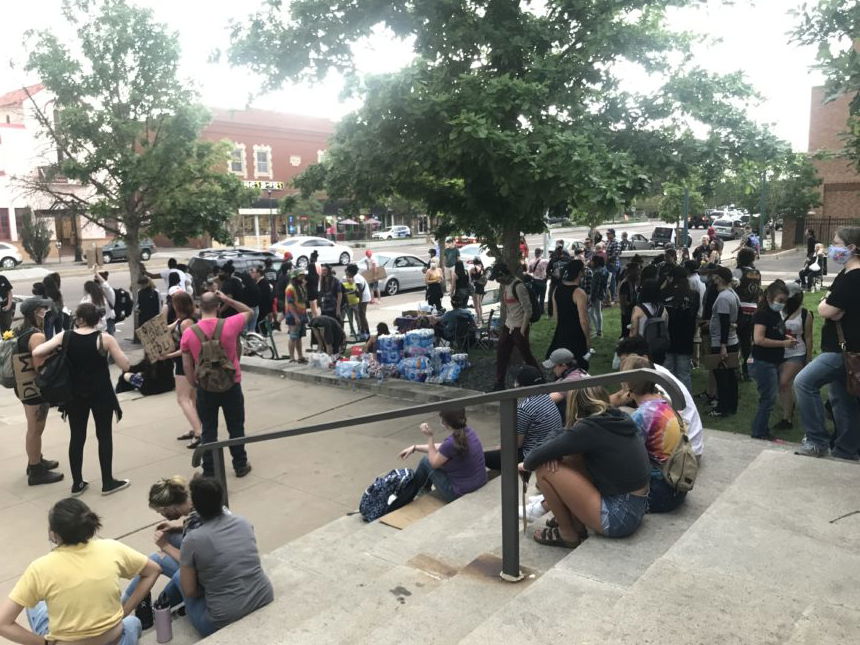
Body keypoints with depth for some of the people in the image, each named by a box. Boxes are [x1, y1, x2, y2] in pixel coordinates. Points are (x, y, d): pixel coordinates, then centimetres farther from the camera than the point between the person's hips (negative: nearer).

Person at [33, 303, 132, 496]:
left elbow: (36, 353, -12)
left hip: (74, 395, 3)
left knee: (77, 437, 13)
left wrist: (52, 358, 7)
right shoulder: (105, 339, -12)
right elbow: (125, 366, -11)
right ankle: (108, 482, 14)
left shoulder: (64, 336, -5)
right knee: (104, 436, 8)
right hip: (101, 394, -3)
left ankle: (77, 483, 20)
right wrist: (113, 348, 5)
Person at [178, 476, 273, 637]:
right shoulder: (243, 523, 2)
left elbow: (189, 591, -3)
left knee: (179, 575, 18)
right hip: (265, 601, 5)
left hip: (226, 621, -5)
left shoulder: (192, 540, -12)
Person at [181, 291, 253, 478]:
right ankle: (240, 466, 24)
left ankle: (209, 471, 16)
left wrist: (194, 384, 10)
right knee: (236, 427, 14)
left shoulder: (189, 333, -9)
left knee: (208, 431, 11)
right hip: (231, 385, -1)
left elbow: (187, 366, -4)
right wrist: (227, 299, 0)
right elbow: (248, 311, 8)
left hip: (205, 388, 1)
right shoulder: (230, 325, -13)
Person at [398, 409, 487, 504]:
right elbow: (441, 448, 12)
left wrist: (429, 437, -6)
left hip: (460, 494, -7)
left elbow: (434, 463, -8)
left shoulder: (452, 442, -28)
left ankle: (404, 498, 34)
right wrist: (415, 447, 17)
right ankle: (423, 491, 43)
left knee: (426, 461, 12)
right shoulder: (467, 431, -4)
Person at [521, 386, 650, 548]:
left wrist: (527, 465, 6)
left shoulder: (589, 428, -18)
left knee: (544, 470, -9)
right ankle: (576, 524, 20)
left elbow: (540, 454, -15)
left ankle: (568, 534, 9)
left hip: (620, 517, -9)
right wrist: (555, 456, -2)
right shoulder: (620, 419, 6)